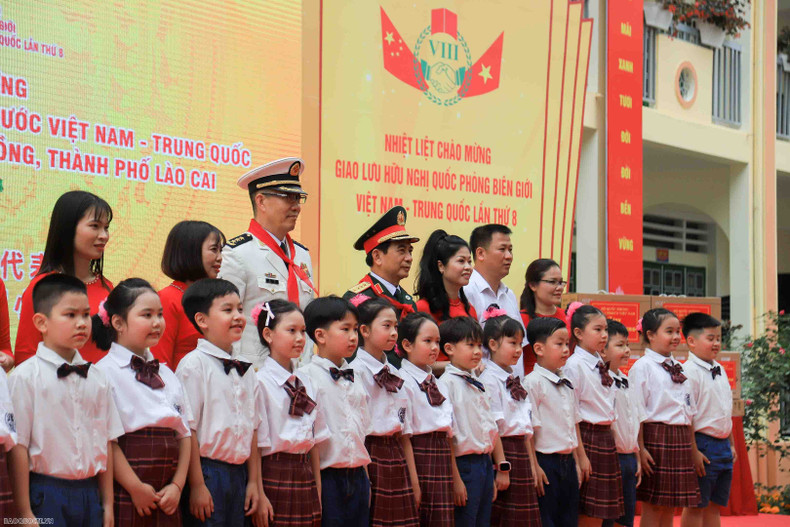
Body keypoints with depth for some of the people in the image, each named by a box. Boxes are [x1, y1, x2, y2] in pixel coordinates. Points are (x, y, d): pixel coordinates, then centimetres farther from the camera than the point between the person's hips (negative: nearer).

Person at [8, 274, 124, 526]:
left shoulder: (98, 379, 8)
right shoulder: (25, 377, -7)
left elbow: (105, 443, 11)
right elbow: (18, 447, -9)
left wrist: (107, 504, 10)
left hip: (90, 494, 5)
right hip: (46, 495, -4)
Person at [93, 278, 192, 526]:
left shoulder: (166, 374, 16)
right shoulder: (105, 373, -7)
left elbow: (184, 433, 12)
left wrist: (177, 484, 1)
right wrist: (136, 487, -14)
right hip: (127, 494, -6)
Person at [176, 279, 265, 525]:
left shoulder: (245, 370, 12)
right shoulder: (194, 364, -10)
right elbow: (187, 428, -13)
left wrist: (254, 482, 12)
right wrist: (197, 485, -15)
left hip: (238, 474, 6)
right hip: (207, 471, -6)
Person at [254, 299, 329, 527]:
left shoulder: (306, 382, 12)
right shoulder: (261, 382, -8)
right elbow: (256, 444, -10)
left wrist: (318, 491, 11)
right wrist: (259, 498, -12)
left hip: (305, 477, 6)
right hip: (275, 478, -6)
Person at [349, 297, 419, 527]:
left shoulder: (394, 375, 15)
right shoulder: (357, 371, -8)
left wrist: (414, 480, 14)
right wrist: (363, 479, -18)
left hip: (396, 458, 7)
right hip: (371, 456, -7)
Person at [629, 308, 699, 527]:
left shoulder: (678, 368, 16)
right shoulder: (643, 367, -6)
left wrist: (692, 447, 15)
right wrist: (640, 449, -16)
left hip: (681, 440, 7)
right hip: (656, 437, -7)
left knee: (670, 507, 9)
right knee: (652, 507, -3)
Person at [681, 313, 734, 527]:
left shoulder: (720, 370, 14)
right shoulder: (689, 371, -13)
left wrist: (731, 443, 20)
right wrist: (693, 451, -20)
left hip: (723, 444, 8)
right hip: (702, 443, -8)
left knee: (715, 505, 12)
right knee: (696, 505, -2)